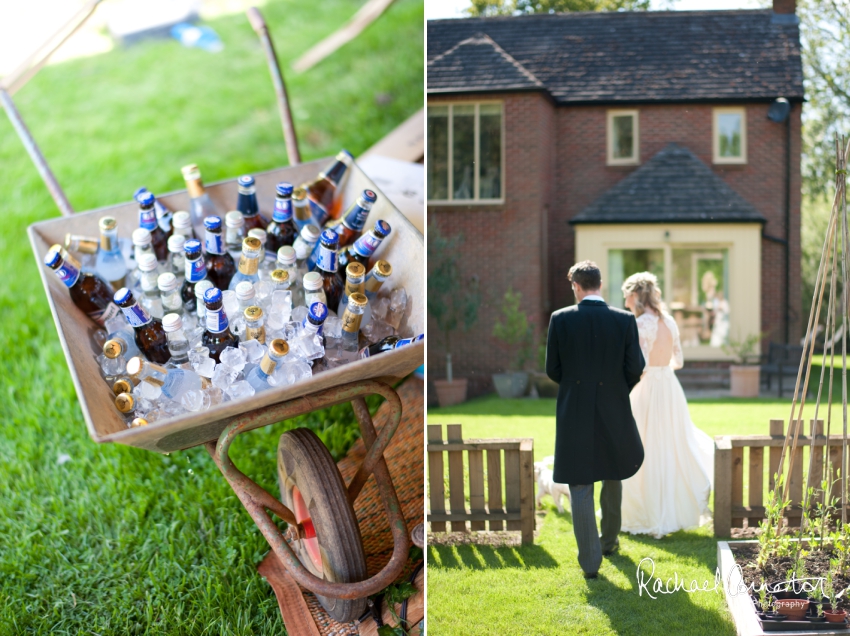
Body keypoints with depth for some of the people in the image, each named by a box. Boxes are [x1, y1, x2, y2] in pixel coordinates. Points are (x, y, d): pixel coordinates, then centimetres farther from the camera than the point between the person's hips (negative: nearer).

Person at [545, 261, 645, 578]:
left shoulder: (560, 319, -8)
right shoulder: (624, 320, -6)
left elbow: (553, 369, -2)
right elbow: (635, 368, -4)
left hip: (574, 412, -2)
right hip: (614, 411, 2)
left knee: (580, 487, 2)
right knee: (612, 476, 24)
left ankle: (590, 561, -1)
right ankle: (609, 540, 37)